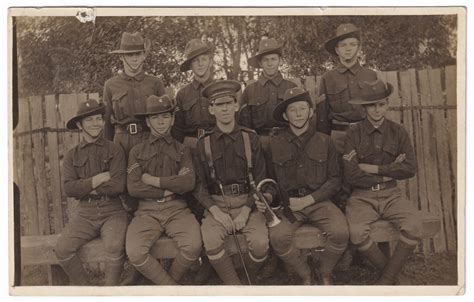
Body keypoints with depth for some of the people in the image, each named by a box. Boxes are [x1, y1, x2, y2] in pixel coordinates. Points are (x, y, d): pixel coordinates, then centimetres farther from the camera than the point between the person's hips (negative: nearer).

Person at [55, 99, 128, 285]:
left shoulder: (114, 150, 2)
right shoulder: (72, 156, 11)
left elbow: (118, 186, -10)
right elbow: (68, 188, -3)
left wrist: (85, 187, -4)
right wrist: (100, 179, -10)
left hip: (112, 210, -3)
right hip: (85, 212, 3)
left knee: (114, 248, -28)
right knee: (62, 249, -17)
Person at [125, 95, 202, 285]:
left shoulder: (182, 150, 13)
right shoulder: (137, 151, 14)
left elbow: (188, 183, -5)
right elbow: (133, 188, 0)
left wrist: (153, 180, -4)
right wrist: (167, 190, -4)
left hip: (177, 209, 0)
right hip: (147, 210, 0)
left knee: (193, 247, -27)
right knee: (135, 253, -27)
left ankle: (167, 281, 4)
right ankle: (171, 286, -3)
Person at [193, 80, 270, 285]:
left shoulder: (251, 139, 6)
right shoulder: (203, 144, 6)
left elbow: (260, 181, 4)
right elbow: (199, 185, 6)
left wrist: (246, 211, -9)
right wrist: (215, 211, -11)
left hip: (247, 204, 0)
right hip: (216, 205, 0)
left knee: (260, 243, -25)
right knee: (211, 242, -29)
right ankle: (235, 286, -7)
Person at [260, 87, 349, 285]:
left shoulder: (324, 142, 5)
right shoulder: (275, 145, 6)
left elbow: (334, 180, 3)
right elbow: (271, 181, 15)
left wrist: (307, 200, -9)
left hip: (318, 201, 0)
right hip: (288, 204, 0)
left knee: (340, 233, -27)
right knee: (278, 237, -29)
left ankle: (325, 272, 6)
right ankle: (305, 274, 2)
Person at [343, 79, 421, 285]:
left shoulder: (398, 132, 6)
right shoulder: (354, 134, 0)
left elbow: (410, 169, -4)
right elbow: (352, 175, -9)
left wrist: (373, 169, -9)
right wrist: (389, 172, -5)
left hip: (391, 194, 2)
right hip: (362, 196, -2)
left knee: (413, 227, -24)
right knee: (357, 233, -28)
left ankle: (387, 279, -4)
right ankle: (389, 270, 1)